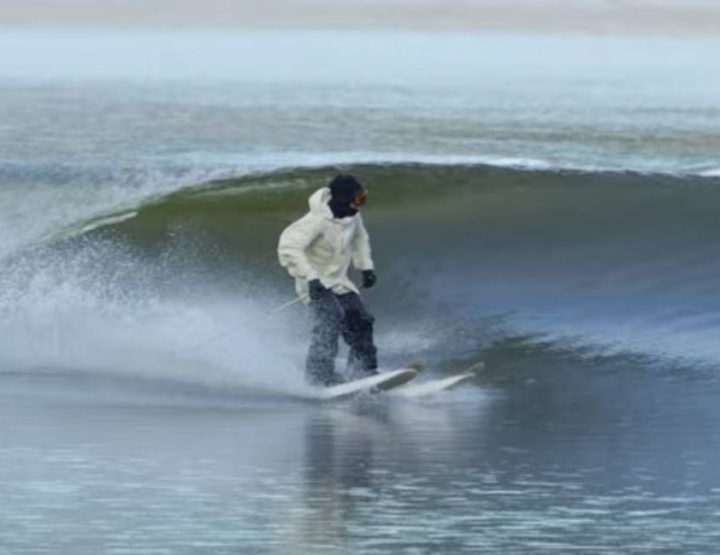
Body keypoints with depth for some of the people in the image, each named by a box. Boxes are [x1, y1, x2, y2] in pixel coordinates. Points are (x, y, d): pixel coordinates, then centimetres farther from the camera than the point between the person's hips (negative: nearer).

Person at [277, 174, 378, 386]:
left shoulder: (352, 217, -2)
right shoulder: (318, 221, -27)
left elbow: (359, 237, 22)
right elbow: (289, 246, -33)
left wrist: (366, 266, 13)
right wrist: (311, 278, -38)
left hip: (339, 281, 8)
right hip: (316, 284, -8)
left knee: (360, 320, 3)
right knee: (330, 318, -26)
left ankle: (364, 369, 16)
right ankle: (320, 374, -29)